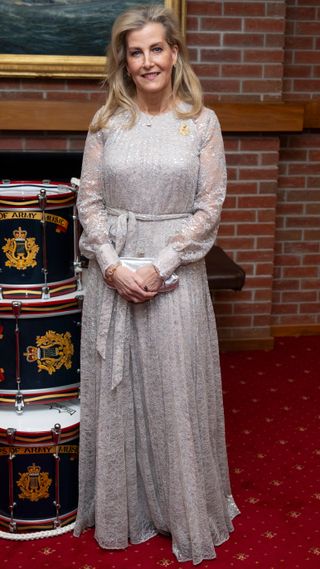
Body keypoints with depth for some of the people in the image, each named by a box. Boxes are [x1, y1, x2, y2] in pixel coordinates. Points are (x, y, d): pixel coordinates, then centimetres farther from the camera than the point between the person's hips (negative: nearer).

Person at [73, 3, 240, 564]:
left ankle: (185, 511, 26)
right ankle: (121, 508, 28)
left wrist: (158, 266, -12)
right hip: (112, 272, 2)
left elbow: (208, 207, -4)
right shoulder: (107, 121, 4)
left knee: (176, 390, 5)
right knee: (115, 390, 10)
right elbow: (89, 201, 2)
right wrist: (113, 266, -11)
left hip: (175, 271, -2)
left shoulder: (201, 122, -1)